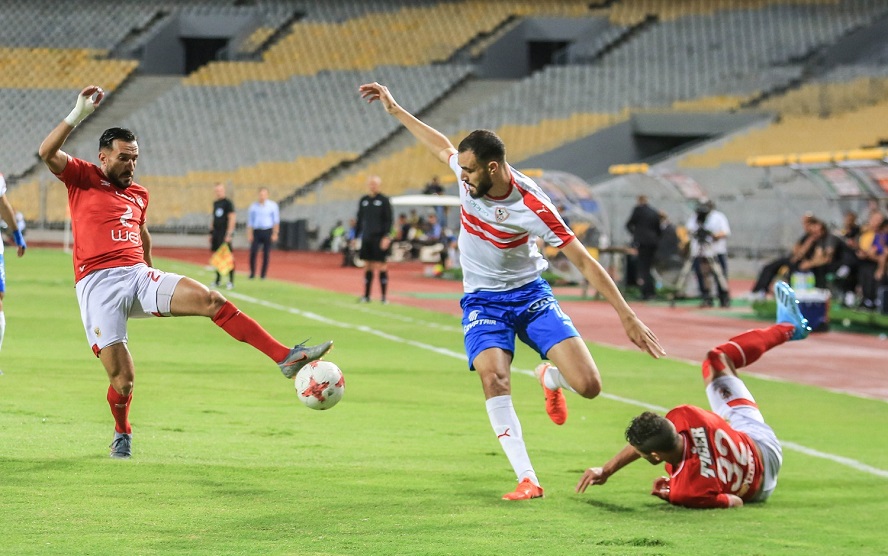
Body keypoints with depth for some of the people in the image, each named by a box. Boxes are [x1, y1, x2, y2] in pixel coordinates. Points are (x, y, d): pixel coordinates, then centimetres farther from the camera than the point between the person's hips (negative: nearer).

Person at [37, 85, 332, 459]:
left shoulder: (139, 194, 22)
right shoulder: (83, 178, 6)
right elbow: (47, 152, -11)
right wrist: (78, 114, -16)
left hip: (138, 275, 5)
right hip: (98, 286, -5)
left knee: (209, 300, -18)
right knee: (122, 379, -11)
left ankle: (285, 357, -23)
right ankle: (122, 435, 23)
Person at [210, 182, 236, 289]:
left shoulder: (227, 203, -8)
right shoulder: (215, 203, 15)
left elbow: (232, 218, -12)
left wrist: (229, 234, -17)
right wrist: (211, 232, 17)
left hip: (224, 233, -8)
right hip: (216, 232, 8)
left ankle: (231, 281, -4)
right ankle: (218, 279, 18)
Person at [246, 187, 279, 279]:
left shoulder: (272, 205, 4)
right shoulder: (254, 206, 8)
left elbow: (276, 220, 4)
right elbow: (250, 220, 11)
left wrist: (275, 233, -3)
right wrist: (249, 234, 4)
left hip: (267, 232, -1)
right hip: (256, 231, 1)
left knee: (266, 254, -1)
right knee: (253, 252, -11)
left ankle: (263, 274, 7)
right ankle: (252, 273, -2)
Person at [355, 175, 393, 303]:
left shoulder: (384, 201, -3)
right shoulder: (363, 201, 11)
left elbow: (389, 220, -6)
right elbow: (359, 219, 17)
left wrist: (387, 237, -15)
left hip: (379, 238, -5)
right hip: (366, 238, 5)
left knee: (381, 266, -4)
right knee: (369, 266, 8)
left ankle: (384, 296, -1)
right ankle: (366, 295, 13)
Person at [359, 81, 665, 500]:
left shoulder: (531, 207, -26)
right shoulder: (469, 170, -13)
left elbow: (585, 262, -22)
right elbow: (441, 145, 12)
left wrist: (627, 317, -24)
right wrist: (394, 109, 19)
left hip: (529, 293, -2)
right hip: (482, 300, 2)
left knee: (588, 386, -15)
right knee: (493, 376, -29)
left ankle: (549, 379, 24)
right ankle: (526, 479, -25)